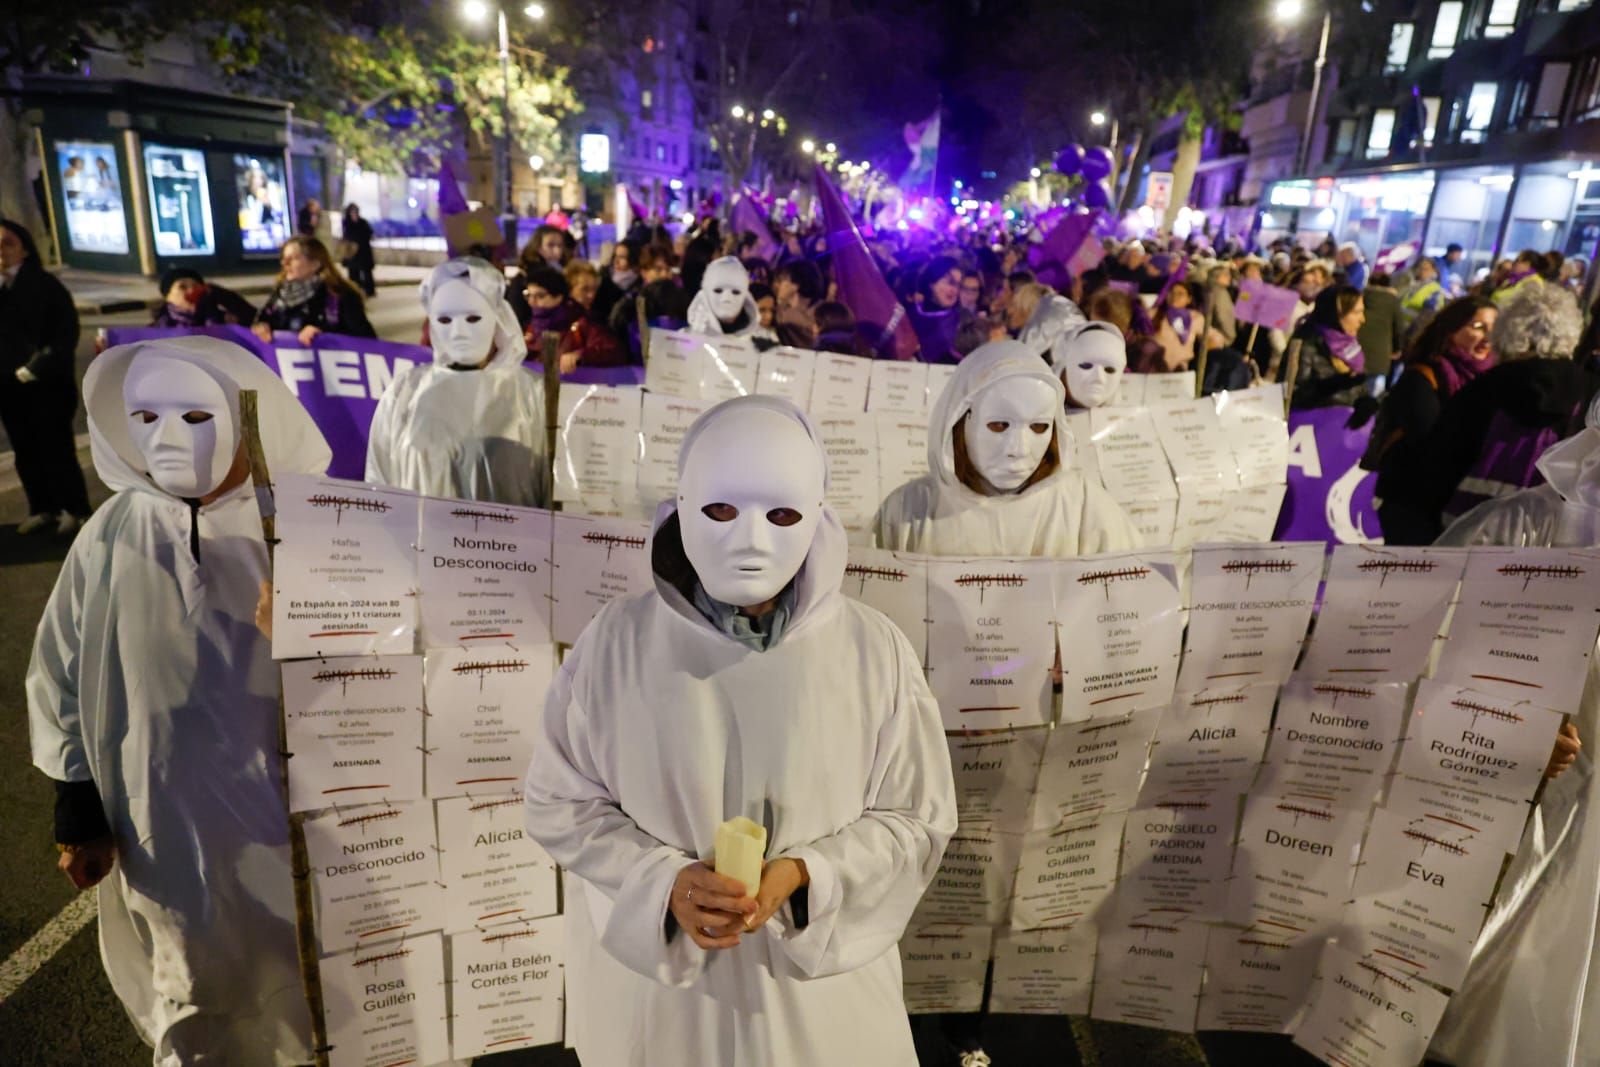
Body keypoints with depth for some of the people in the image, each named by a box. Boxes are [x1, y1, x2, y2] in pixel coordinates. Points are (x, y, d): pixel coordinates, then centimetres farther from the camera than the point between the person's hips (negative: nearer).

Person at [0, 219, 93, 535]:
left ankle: (74, 509, 11)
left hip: (46, 382, -4)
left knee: (56, 447, 0)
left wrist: (37, 368, -14)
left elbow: (66, 333, -9)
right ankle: (43, 508, 20)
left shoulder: (45, 285, -4)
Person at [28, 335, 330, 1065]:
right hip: (164, 820, 1)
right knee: (193, 998, 20)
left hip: (283, 812, -1)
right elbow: (60, 680, 3)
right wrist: (79, 813, 4)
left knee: (299, 989, 17)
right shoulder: (110, 539, -7)